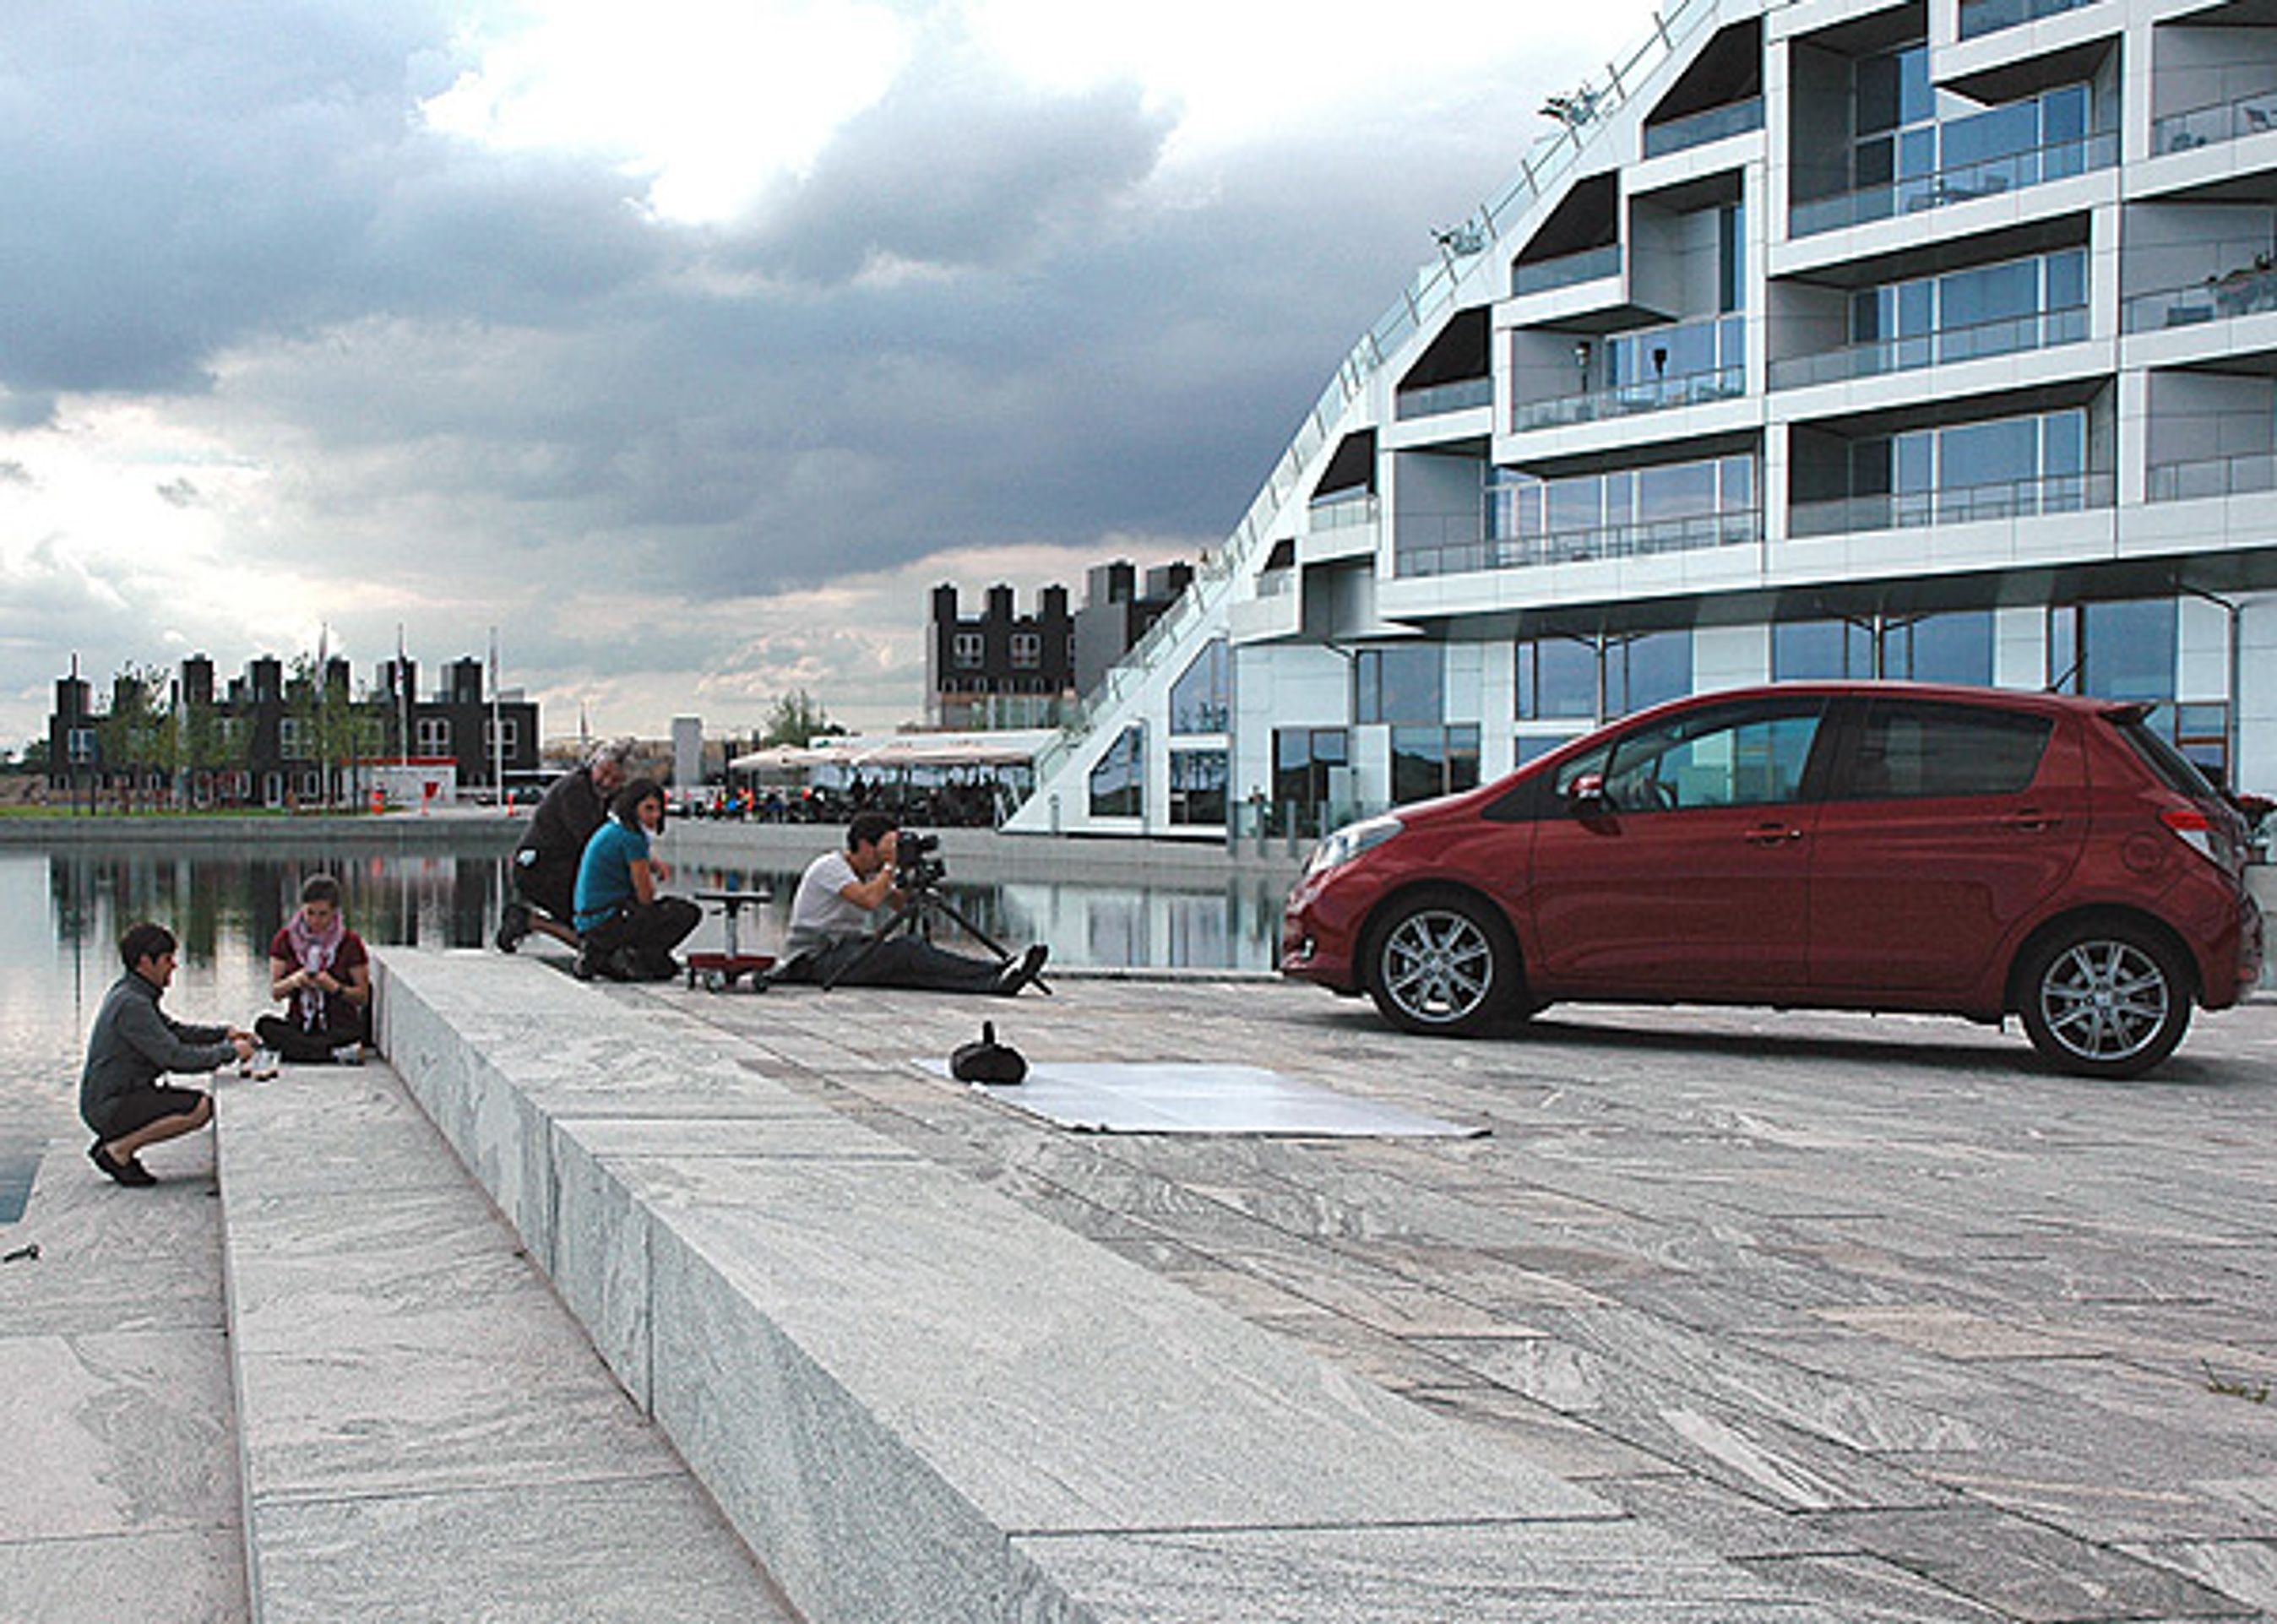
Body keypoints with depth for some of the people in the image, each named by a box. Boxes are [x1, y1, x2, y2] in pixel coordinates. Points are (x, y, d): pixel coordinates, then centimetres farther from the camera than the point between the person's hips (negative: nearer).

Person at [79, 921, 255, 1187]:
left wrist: (224, 1033, 10)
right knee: (199, 1107, -25)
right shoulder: (131, 1004, -21)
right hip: (107, 1107, -11)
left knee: (205, 1104, 14)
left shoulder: (129, 993, 12)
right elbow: (176, 1057, -24)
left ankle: (114, 1140, 11)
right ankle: (118, 1150, -11)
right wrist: (231, 1051, -14)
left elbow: (173, 1030, 23)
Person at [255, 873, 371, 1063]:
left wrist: (335, 988, -19)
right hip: (299, 1026, 4)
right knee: (265, 1025, -30)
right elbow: (275, 992, 5)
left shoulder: (350, 943, -2)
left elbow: (363, 997, -1)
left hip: (341, 1026, -4)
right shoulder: (285, 940, 5)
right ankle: (337, 1052, -33)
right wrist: (293, 981, -17)